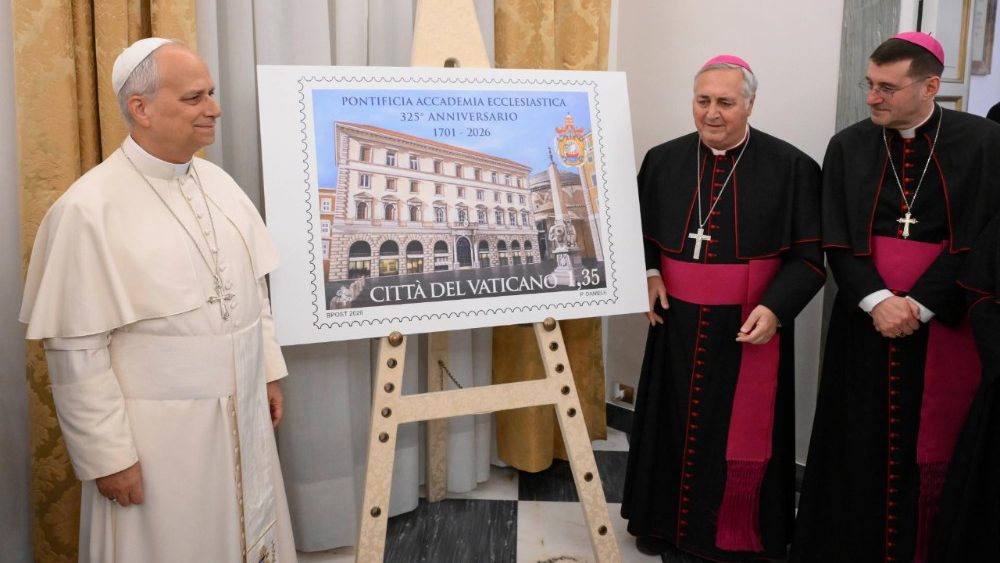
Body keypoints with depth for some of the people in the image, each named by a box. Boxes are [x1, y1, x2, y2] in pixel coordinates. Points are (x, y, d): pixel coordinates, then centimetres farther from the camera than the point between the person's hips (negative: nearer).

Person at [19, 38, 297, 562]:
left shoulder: (219, 182, 3)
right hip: (157, 434, -6)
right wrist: (108, 456, -13)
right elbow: (76, 350, -15)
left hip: (242, 419, 6)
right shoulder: (89, 209, -17)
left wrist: (269, 373, 12)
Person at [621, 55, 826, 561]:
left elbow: (808, 256, -7)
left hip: (750, 328, -3)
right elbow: (640, 232, 13)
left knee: (740, 437, 7)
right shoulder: (663, 160, 2)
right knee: (671, 426, 14)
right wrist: (646, 274, -5)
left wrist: (775, 308, -21)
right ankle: (664, 522, 34)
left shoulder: (791, 168, -8)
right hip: (677, 325, 3)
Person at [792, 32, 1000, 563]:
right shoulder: (848, 146, 2)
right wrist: (878, 300, -16)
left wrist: (918, 305, -14)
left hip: (943, 320, -1)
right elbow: (837, 241, -3)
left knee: (931, 447, 7)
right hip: (865, 318, 2)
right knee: (859, 444, 7)